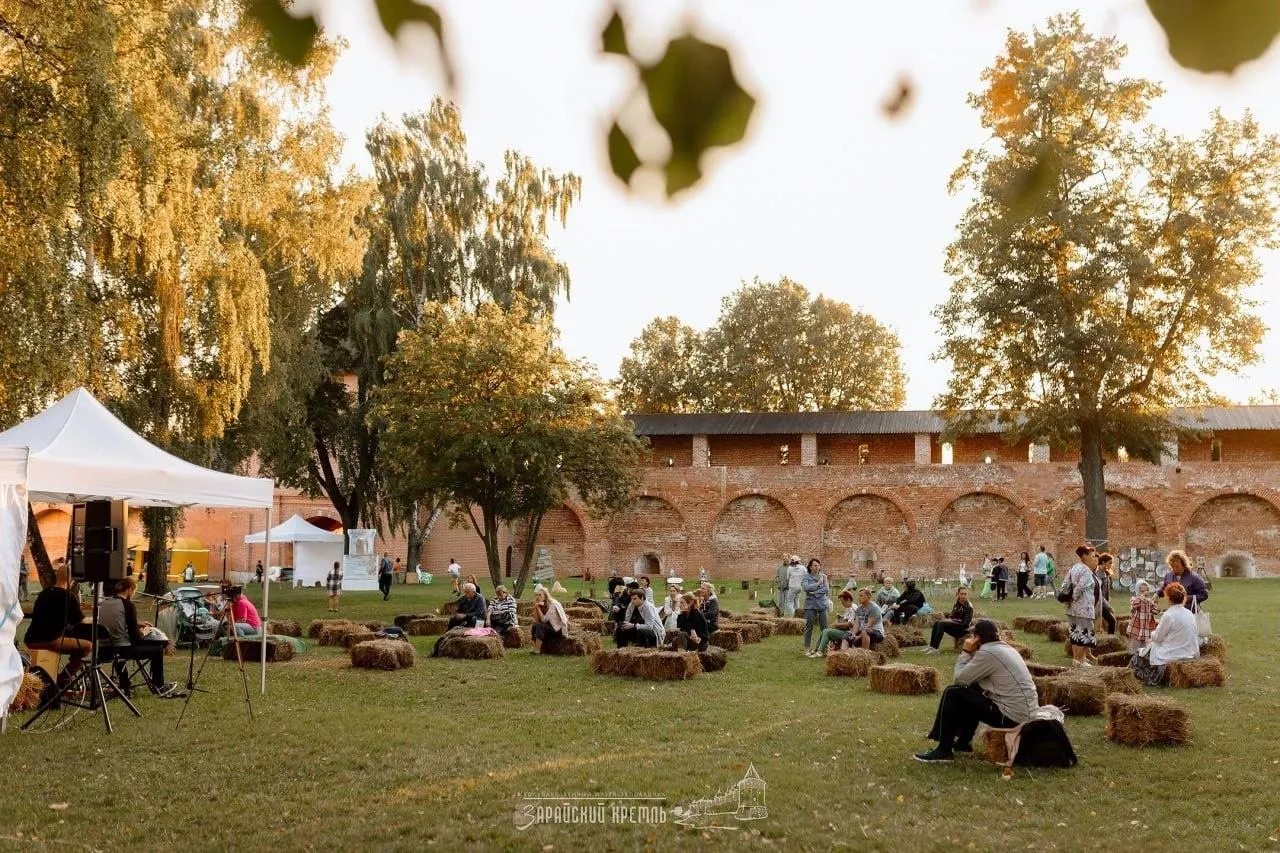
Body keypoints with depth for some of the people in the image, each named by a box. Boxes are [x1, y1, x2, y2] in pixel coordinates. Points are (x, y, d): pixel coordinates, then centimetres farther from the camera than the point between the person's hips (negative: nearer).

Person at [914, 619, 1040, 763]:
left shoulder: (987, 653, -14)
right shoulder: (1006, 648, 14)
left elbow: (960, 678, -8)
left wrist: (966, 652, 1)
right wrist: (971, 653, 12)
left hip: (1012, 717, -9)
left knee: (953, 693, -3)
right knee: (972, 690, 27)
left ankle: (944, 750, 1)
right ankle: (964, 741, 33)